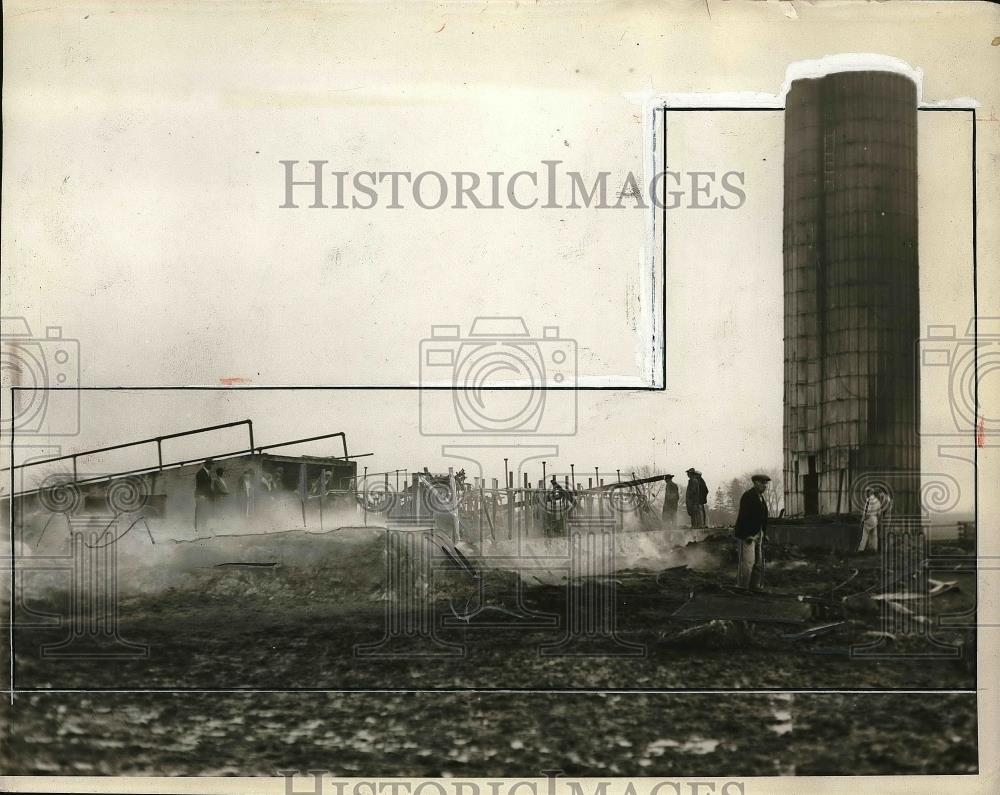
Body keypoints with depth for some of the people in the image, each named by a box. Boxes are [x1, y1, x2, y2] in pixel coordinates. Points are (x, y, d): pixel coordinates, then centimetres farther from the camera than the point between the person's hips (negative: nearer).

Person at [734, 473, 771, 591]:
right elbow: (744, 515, -21)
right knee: (747, 562, -10)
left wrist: (764, 533, 13)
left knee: (759, 562, 12)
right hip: (747, 535, -10)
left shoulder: (760, 497, 16)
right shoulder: (748, 496, -14)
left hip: (758, 534, 10)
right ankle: (741, 586, -5)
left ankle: (755, 586, 19)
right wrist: (748, 535, -23)